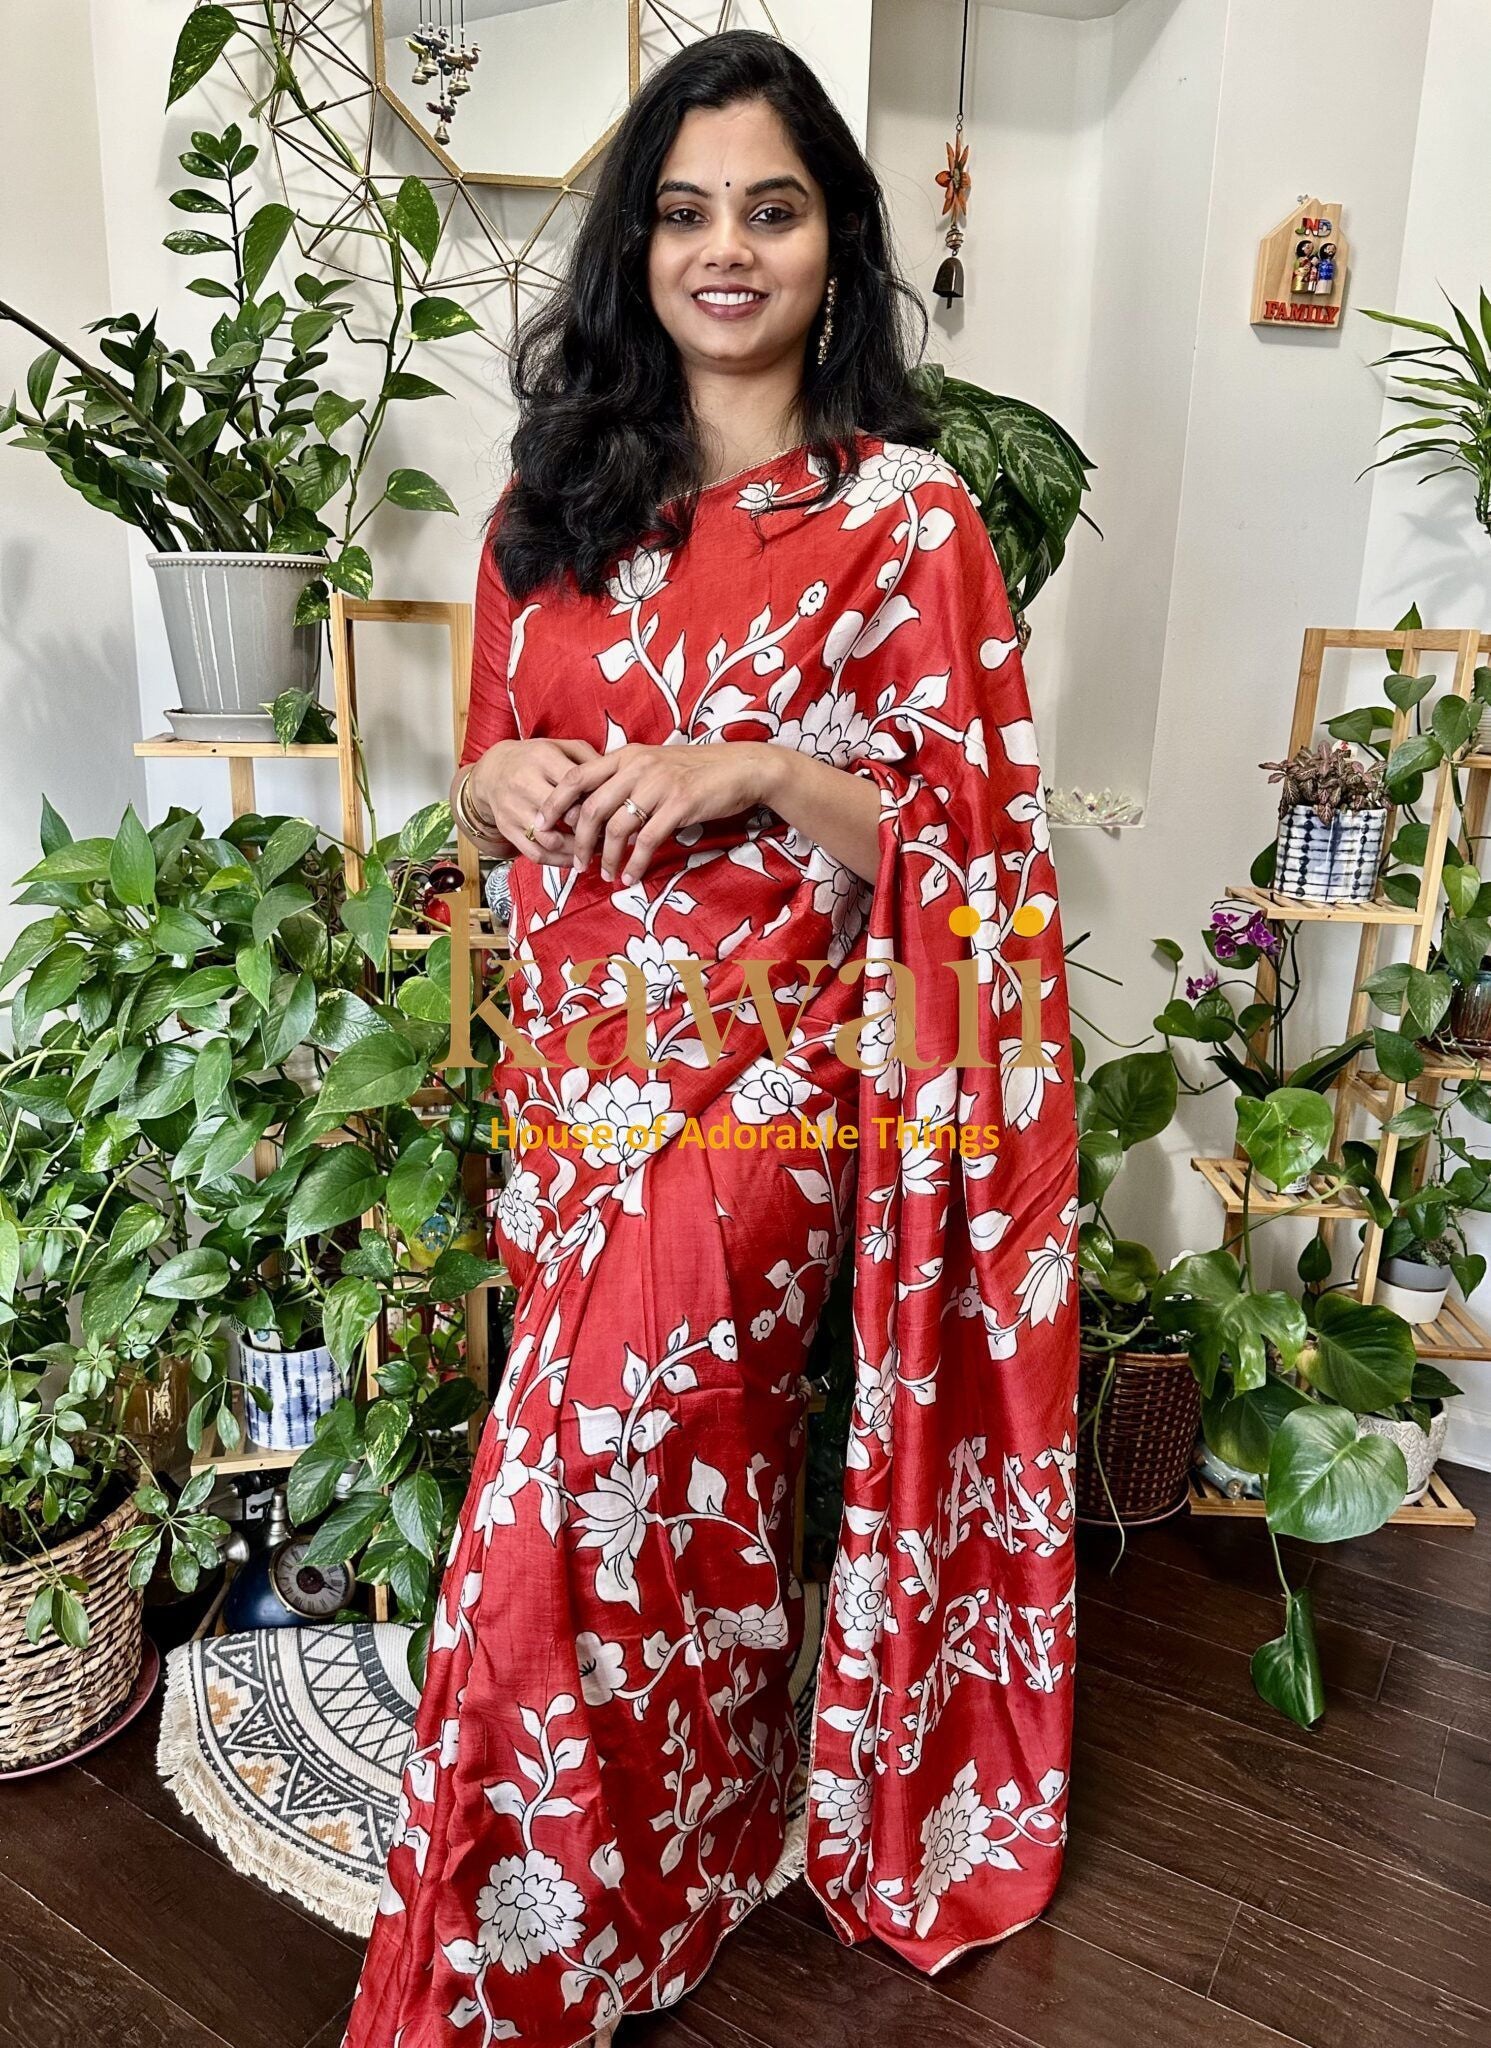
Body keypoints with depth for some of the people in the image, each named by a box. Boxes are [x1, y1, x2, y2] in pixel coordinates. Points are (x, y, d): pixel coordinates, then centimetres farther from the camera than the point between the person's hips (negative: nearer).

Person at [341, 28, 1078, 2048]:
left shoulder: (908, 516, -5)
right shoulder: (553, 500, 9)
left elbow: (970, 837, -6)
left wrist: (759, 772, -21)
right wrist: (496, 780, -7)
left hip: (764, 1082, -5)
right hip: (570, 1072, 5)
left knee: (570, 1521, -3)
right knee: (681, 1487, 17)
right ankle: (710, 1838, 43)